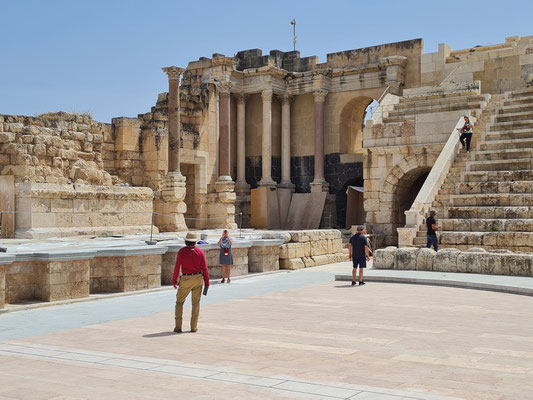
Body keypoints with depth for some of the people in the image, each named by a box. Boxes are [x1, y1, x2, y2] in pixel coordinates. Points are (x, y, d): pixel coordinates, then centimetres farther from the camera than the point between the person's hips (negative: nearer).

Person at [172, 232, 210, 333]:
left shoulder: (181, 251, -10)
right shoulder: (200, 252, -4)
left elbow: (177, 267, -10)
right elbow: (204, 268, -5)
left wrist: (174, 281, 4)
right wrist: (207, 283, 1)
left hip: (185, 280, -2)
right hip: (198, 279, 2)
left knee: (179, 302, 13)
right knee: (196, 303, 13)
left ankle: (178, 327, 5)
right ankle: (193, 327, 8)